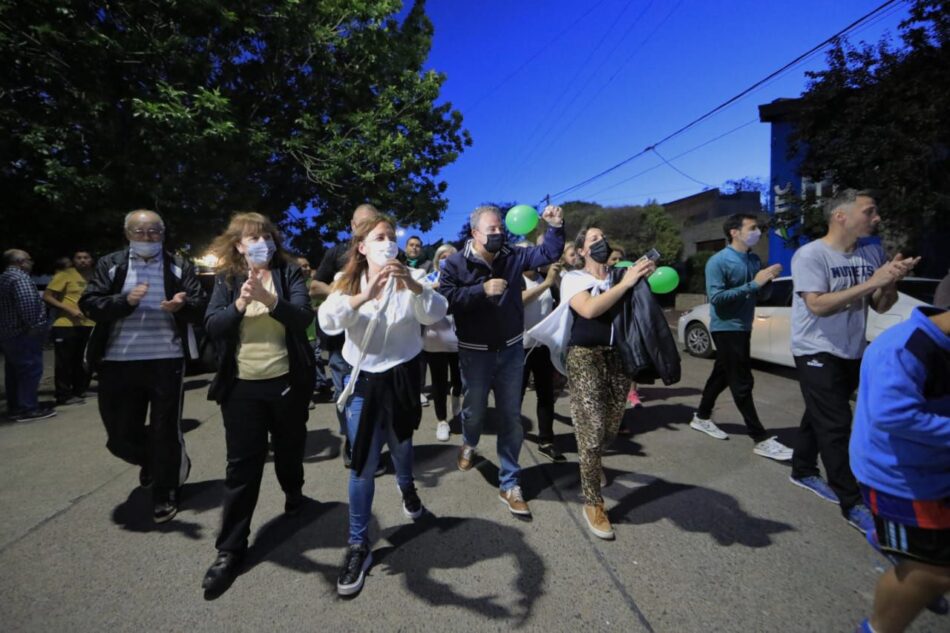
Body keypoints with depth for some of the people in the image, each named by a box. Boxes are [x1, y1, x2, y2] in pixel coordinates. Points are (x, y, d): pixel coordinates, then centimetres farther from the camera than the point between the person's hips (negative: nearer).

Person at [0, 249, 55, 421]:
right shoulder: (19, 278, -14)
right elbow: (27, 302, -28)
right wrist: (33, 325, -19)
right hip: (24, 334, -11)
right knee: (30, 370, -6)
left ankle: (14, 408, 21)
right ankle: (28, 409, -5)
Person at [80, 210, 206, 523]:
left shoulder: (179, 266, 5)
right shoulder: (109, 264, 7)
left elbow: (200, 307, -1)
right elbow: (89, 304, -1)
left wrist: (183, 305, -24)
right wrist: (125, 300, -19)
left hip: (166, 361, -2)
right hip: (118, 362, 2)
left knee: (165, 432, 4)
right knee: (121, 437, 10)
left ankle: (164, 496, 23)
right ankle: (152, 461, 44)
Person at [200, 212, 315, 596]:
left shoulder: (290, 273, -2)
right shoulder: (226, 279, 3)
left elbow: (303, 318, -15)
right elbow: (212, 327, -6)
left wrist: (269, 299, -30)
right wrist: (240, 304, -23)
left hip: (287, 382, 0)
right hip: (241, 386, 0)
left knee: (289, 449, 18)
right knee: (242, 465, 3)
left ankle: (293, 492, 49)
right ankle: (230, 549, 15)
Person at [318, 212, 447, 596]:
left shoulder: (411, 278, -7)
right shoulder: (348, 282, -5)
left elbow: (435, 313, -24)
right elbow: (327, 321, -23)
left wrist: (414, 286, -42)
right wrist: (364, 296, -39)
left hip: (402, 375, 0)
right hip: (362, 380, 0)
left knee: (400, 443, 22)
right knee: (362, 465, 0)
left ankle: (406, 487, 57)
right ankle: (358, 547, 18)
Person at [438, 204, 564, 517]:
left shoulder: (512, 257, 1)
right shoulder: (456, 263, -8)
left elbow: (549, 253, 3)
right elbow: (446, 297, -22)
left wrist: (555, 227, -12)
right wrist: (483, 290, -26)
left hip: (511, 350, 3)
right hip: (475, 352, -2)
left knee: (511, 418, 7)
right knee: (474, 409, 16)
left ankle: (509, 484, 21)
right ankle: (469, 444, 53)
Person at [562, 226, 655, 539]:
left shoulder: (621, 275, 12)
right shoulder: (574, 278, -1)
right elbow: (590, 309, -21)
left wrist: (647, 276, -10)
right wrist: (626, 283, -20)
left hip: (618, 356, 5)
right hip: (585, 358, -5)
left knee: (611, 426, 14)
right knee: (592, 429, -7)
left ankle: (593, 463, 48)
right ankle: (593, 504, 8)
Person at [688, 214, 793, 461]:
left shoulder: (755, 260, 8)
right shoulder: (718, 261, -14)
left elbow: (763, 295, 13)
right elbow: (716, 297, -22)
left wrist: (768, 280, -9)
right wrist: (753, 284, -23)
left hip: (743, 327, 8)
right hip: (726, 328, -8)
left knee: (722, 375, 16)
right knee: (742, 383, -5)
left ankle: (701, 417, 31)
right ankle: (761, 439, 2)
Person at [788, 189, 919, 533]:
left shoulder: (873, 252, 4)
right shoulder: (810, 255, -15)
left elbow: (881, 306, 6)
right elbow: (817, 305, -24)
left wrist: (891, 281, -13)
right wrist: (871, 282, -25)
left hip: (853, 352, 7)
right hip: (817, 352, -6)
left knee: (820, 416, 17)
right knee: (835, 425, -6)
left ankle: (803, 471, 33)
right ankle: (852, 504, 2)